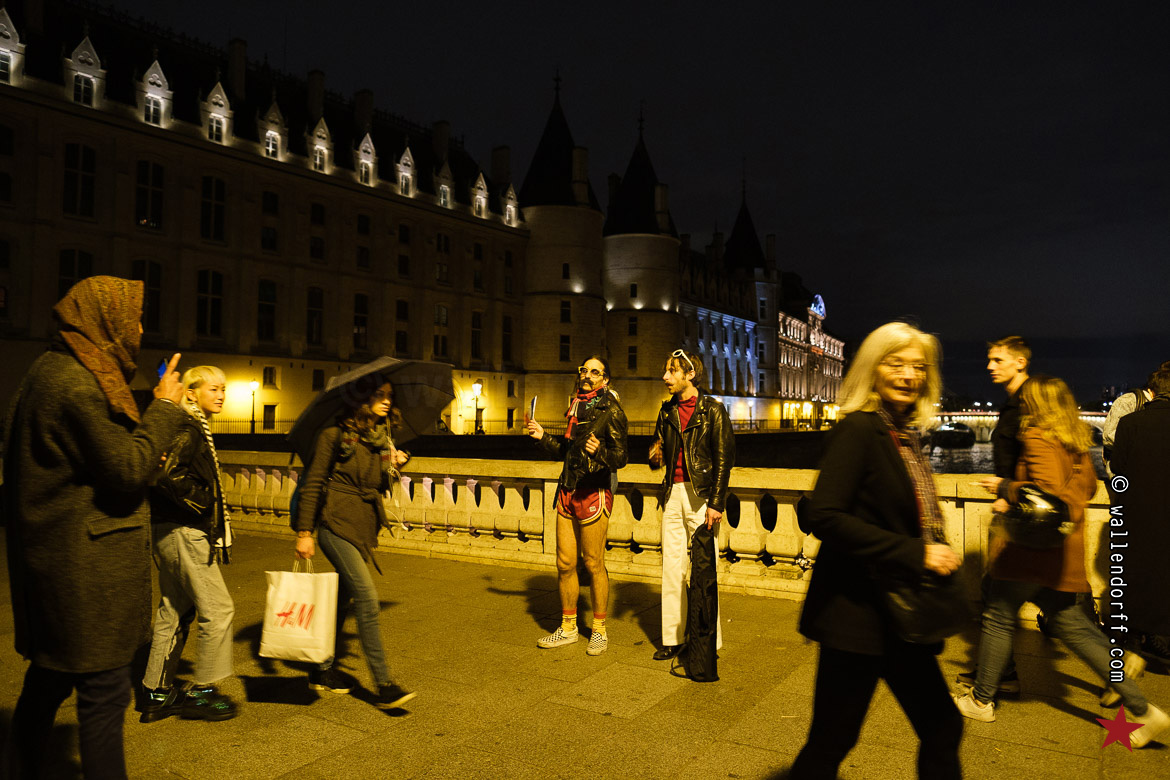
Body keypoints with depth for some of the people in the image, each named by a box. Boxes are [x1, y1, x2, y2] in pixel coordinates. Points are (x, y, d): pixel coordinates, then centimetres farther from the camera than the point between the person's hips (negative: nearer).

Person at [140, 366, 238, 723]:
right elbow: (167, 475, -28)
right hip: (183, 532, -10)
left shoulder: (196, 429, 16)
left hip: (172, 531, 10)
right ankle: (203, 692, 8)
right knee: (218, 609, -3)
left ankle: (157, 693, 25)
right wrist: (201, 502, -16)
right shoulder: (188, 430, -15)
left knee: (174, 612, 16)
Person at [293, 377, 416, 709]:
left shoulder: (381, 439, 13)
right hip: (337, 523, -7)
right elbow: (313, 483, -7)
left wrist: (393, 468, -2)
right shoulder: (335, 435, -7)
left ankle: (323, 670, 29)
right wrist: (304, 533, -10)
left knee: (344, 598, 14)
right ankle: (384, 685, -10)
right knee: (367, 596, -14)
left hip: (364, 526, 7)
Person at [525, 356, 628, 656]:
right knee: (564, 563, 9)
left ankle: (599, 630, 17)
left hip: (594, 493, -7)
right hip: (568, 491, 7)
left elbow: (620, 457, -13)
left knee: (594, 563, 1)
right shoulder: (576, 408, 16)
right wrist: (543, 436, 15)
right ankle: (568, 628, 24)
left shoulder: (611, 411, -6)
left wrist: (599, 452, -31)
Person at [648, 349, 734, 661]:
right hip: (673, 493, 6)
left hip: (700, 494, -6)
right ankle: (673, 639, 17)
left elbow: (724, 458, -7)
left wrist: (716, 503, -12)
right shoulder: (667, 410, 13)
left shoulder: (713, 409, -4)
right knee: (671, 567, 8)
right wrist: (655, 457, -2)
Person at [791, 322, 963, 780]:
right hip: (858, 615, -8)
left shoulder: (906, 436, 10)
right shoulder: (858, 429, -15)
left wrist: (936, 554, 3)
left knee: (942, 728, 19)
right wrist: (914, 553, -24)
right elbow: (824, 516, -26)